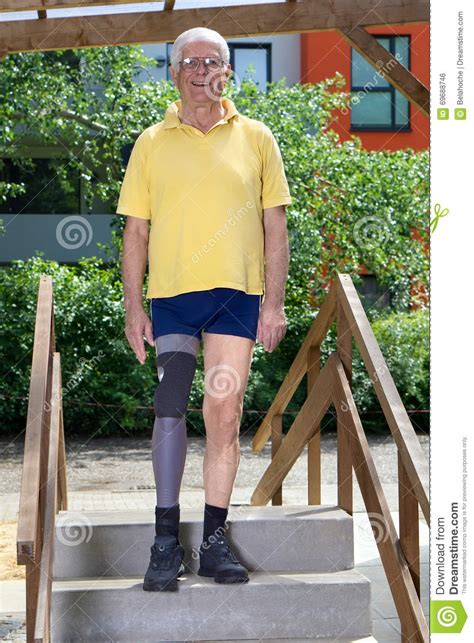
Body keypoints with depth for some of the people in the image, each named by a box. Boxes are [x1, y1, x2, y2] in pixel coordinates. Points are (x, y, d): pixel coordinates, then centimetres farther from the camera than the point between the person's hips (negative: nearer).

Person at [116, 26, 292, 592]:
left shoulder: (255, 139, 9)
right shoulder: (151, 144, 9)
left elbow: (275, 227, 8)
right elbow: (136, 231, 9)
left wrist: (273, 303, 1)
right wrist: (133, 307, 2)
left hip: (238, 293, 1)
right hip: (172, 293, 0)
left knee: (224, 415, 1)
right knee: (170, 409, -9)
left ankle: (214, 539, 9)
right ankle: (166, 540, -2)